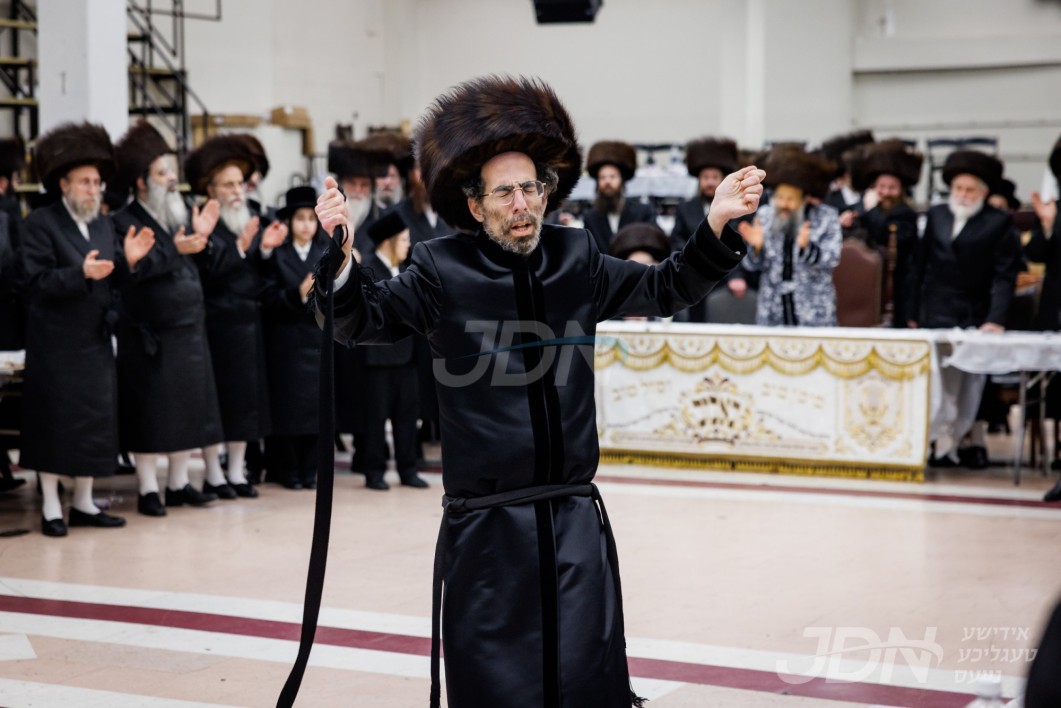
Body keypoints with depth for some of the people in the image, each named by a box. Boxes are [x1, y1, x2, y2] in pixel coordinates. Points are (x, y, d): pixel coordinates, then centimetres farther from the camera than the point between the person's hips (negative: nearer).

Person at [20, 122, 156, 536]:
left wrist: (128, 261, -9)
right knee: (54, 421, -1)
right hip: (55, 343, -6)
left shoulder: (104, 226, 13)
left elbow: (112, 283, 10)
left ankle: (83, 502, 18)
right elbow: (38, 283, -15)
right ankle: (51, 507, 7)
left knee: (95, 421, 8)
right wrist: (81, 274, -28)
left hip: (96, 340, 6)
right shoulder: (40, 224, -7)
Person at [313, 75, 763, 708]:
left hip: (576, 519, 3)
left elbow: (665, 289, 16)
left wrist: (718, 225, 4)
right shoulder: (444, 270, -3)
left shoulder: (577, 259, 7)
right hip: (485, 528, -3)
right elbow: (364, 322, -4)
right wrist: (340, 255, -22)